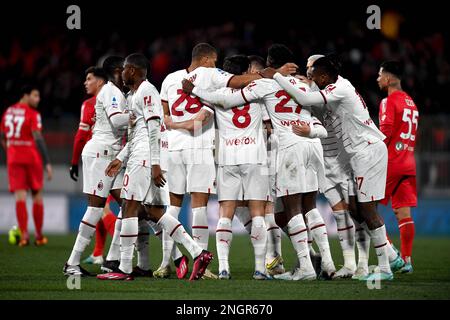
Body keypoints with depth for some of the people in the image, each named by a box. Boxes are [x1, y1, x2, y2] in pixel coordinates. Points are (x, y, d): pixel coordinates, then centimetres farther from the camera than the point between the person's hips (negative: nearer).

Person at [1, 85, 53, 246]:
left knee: (20, 195, 0)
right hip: (32, 157, -4)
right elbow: (38, 139, -17)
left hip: (13, 158, 4)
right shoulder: (33, 114, -11)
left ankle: (24, 234, -13)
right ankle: (39, 236, 16)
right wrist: (47, 163, -15)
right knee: (37, 195, 10)